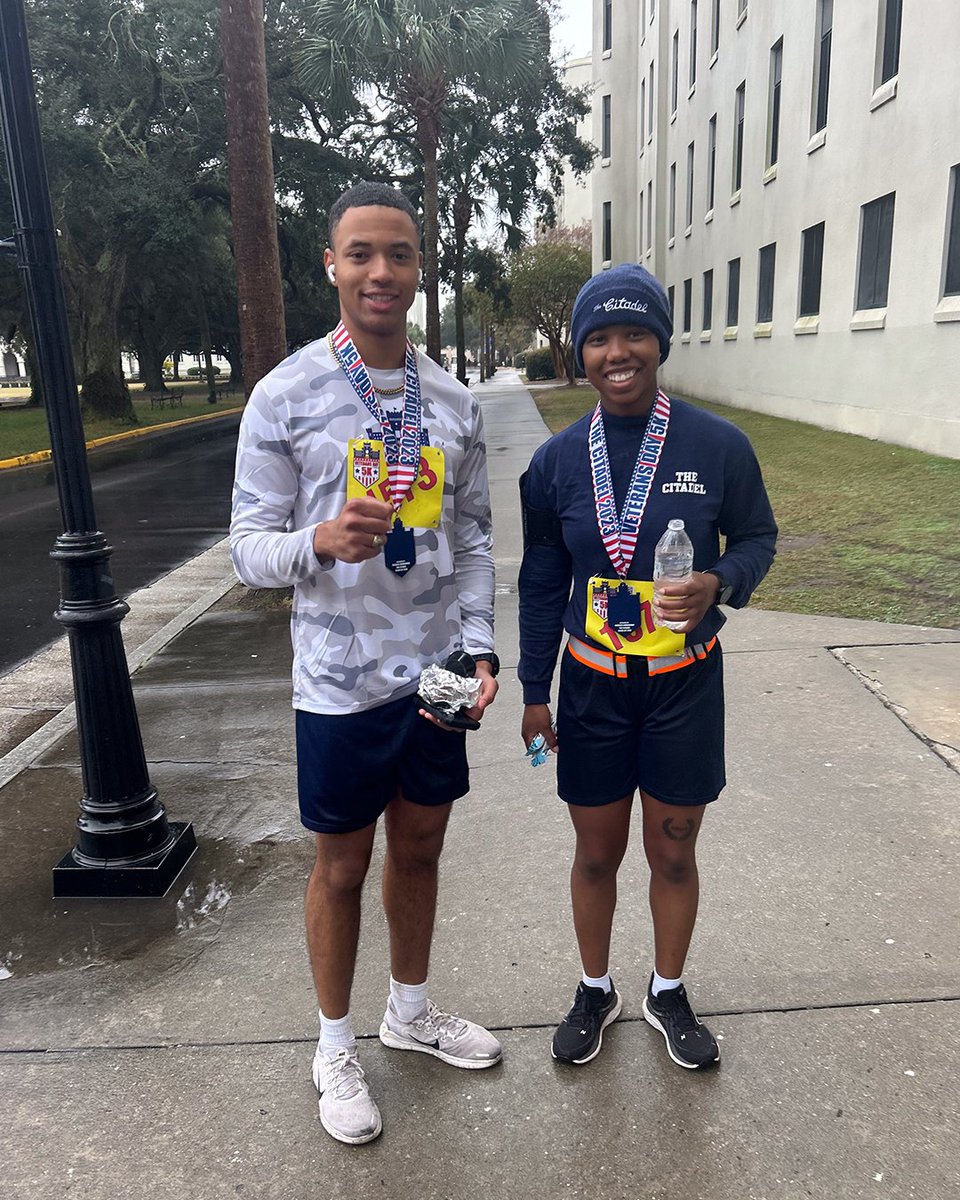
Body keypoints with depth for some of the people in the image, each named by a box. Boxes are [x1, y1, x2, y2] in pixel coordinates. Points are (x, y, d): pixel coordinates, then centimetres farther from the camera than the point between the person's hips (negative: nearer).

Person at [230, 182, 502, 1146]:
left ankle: (409, 1011, 44)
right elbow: (250, 546, -9)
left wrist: (479, 647, -2)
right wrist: (322, 540, -30)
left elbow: (472, 536, 9)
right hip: (342, 680, -4)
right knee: (343, 866, 12)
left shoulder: (453, 402, 4)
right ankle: (335, 1046, 36)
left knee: (420, 848, 19)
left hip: (435, 672, 5)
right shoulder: (285, 396, -9)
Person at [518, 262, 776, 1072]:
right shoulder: (557, 461, -4)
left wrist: (719, 584, -20)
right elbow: (541, 584, 3)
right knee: (596, 854, 14)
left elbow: (758, 537, 3)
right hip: (592, 687, 1)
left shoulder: (718, 445, -9)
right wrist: (534, 693, 4)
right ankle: (596, 991, 40)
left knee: (674, 853, 14)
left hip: (685, 686, -1)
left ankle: (669, 993, 40)